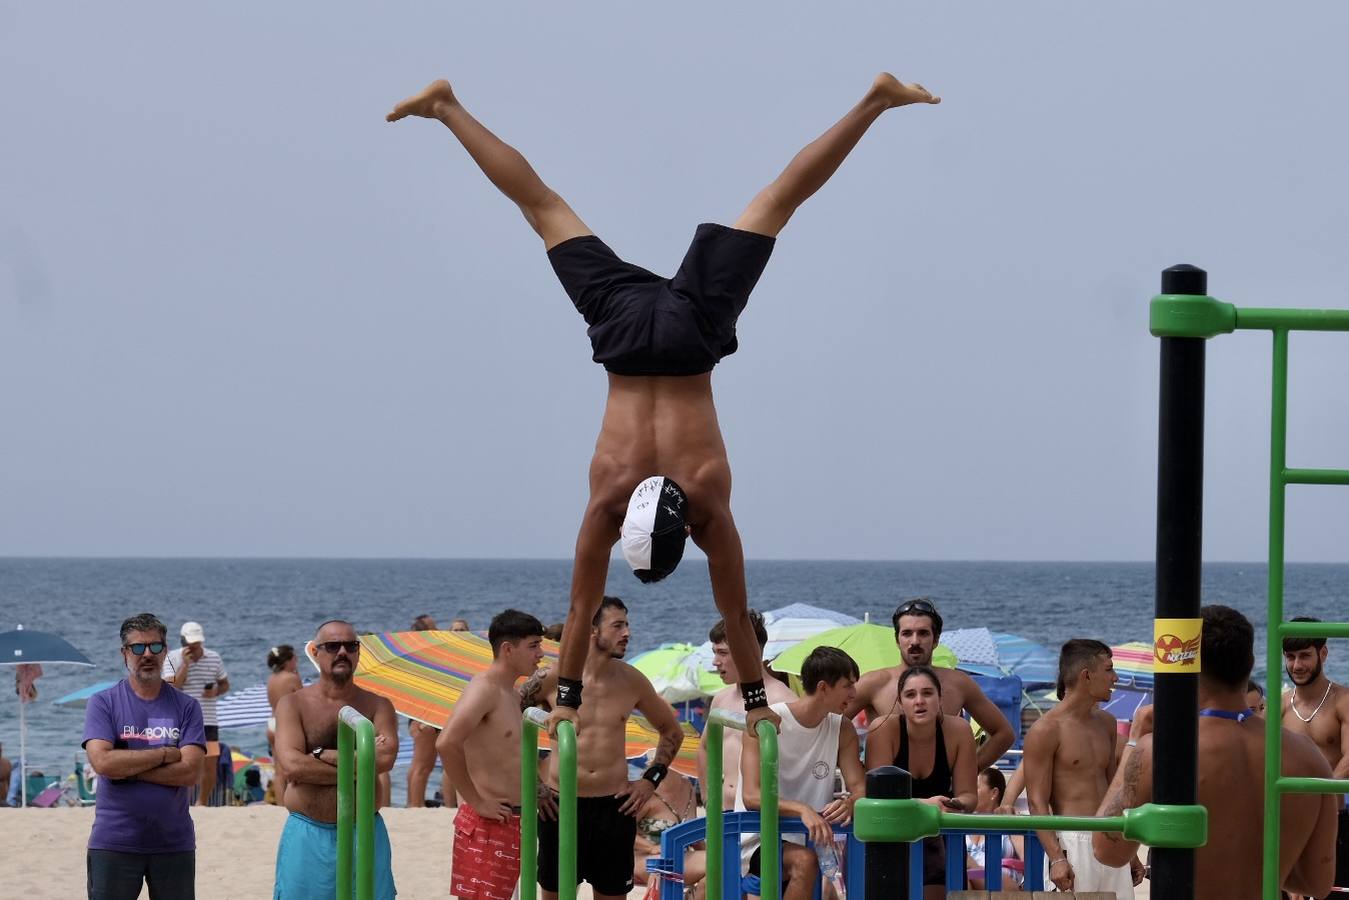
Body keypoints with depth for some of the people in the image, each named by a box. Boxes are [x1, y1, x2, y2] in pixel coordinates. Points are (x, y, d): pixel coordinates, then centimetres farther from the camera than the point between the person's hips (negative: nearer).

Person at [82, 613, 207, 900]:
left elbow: (190, 772, -7)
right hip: (114, 842, -2)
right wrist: (165, 754, -10)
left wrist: (127, 768, -12)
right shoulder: (103, 703, 2)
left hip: (174, 842, 2)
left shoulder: (186, 706, 5)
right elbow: (102, 762, -14)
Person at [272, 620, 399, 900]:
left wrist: (322, 755, -14)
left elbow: (386, 758, -13)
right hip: (308, 835, -1)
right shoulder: (293, 705, 2)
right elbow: (292, 764, -15)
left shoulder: (377, 706, 7)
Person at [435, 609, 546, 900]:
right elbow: (446, 743, -30)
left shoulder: (511, 694, 16)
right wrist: (477, 802, -23)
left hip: (510, 820, 10)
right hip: (487, 824, -10)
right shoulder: (484, 689, -14)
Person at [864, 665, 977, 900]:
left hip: (928, 835, 3)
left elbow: (968, 795, -6)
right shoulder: (884, 730, -19)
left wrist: (956, 804, -30)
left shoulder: (958, 731, -12)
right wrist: (926, 804, -39)